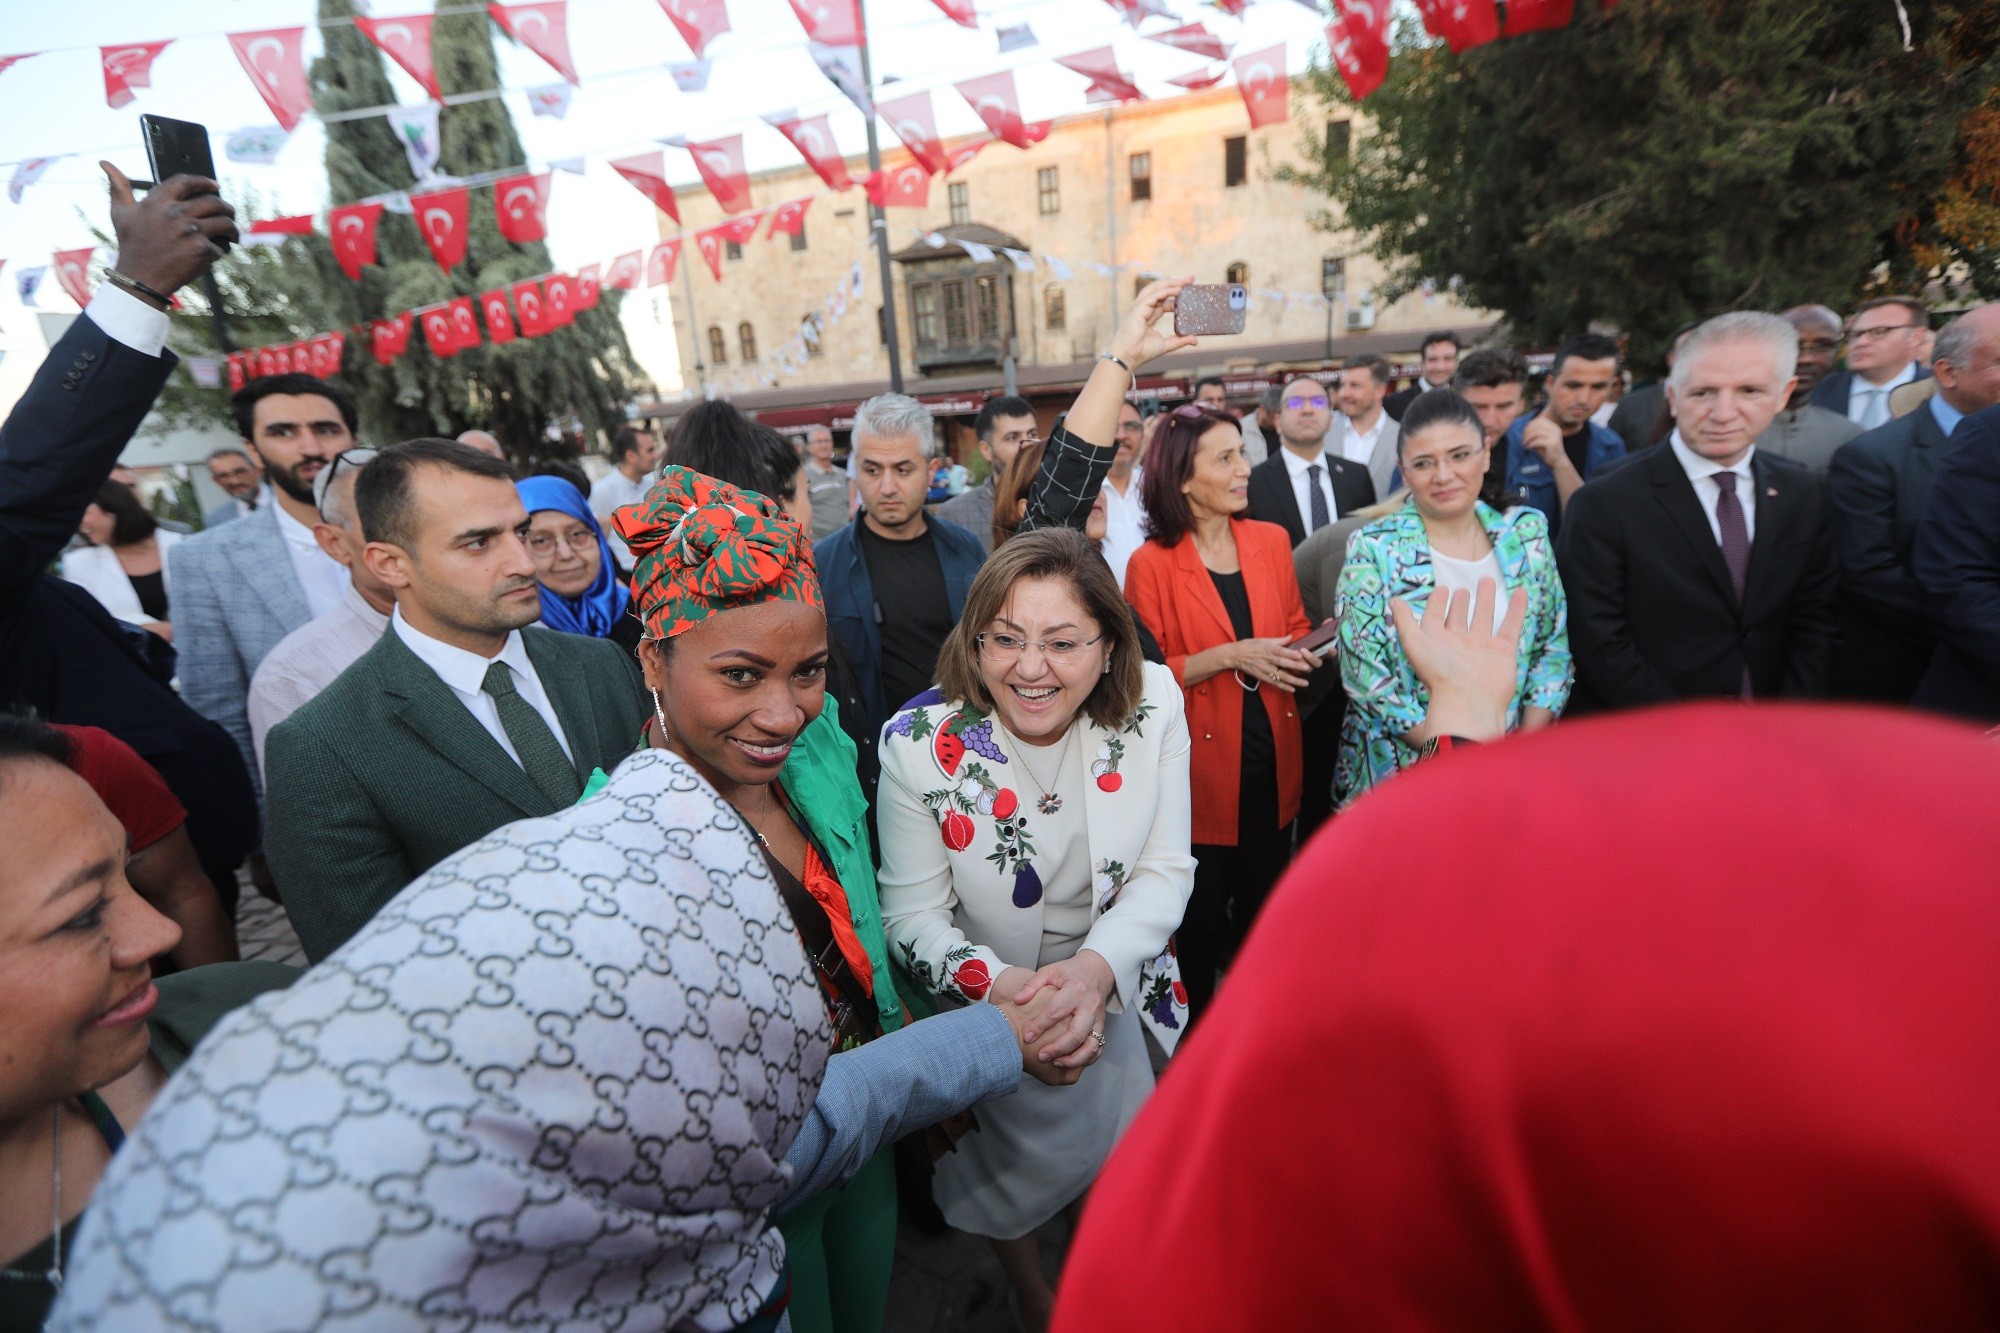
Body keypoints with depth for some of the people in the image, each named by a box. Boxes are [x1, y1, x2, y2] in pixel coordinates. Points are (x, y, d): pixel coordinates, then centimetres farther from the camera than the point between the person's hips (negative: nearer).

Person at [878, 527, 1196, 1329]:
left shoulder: (1154, 707, -20)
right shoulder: (921, 743, -26)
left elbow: (1167, 870, -15)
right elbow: (912, 913, -18)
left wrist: (1096, 967, -32)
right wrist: (1002, 983, -35)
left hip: (1118, 998, 3)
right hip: (987, 1019, -2)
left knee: (1122, 1158, 29)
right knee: (1009, 1169, 24)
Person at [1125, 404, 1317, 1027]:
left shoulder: (1272, 541, 3)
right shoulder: (1151, 564, -11)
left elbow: (1295, 628, 14)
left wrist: (1301, 654, -8)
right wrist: (1230, 656, -21)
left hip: (1271, 757, 5)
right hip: (1201, 760, -4)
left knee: (1263, 905, 18)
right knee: (1203, 913, 9)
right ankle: (1196, 1025, 35)